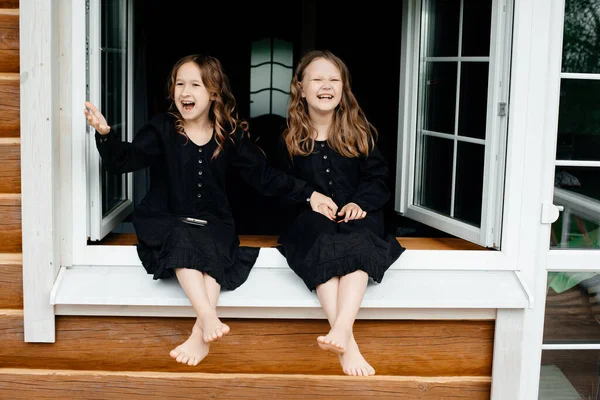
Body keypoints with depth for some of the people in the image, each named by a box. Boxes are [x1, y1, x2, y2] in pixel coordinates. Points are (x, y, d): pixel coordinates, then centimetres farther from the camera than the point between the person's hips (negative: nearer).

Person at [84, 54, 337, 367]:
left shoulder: (230, 136, 3)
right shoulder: (162, 130, -2)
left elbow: (264, 175, 8)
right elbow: (124, 160, -11)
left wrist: (307, 194, 2)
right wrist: (105, 135, -32)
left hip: (213, 223, 1)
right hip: (166, 221, -1)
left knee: (212, 245, -31)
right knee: (182, 238, -34)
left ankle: (200, 334, -38)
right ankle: (209, 318, -45)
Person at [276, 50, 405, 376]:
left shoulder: (360, 131, 9)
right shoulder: (290, 138, 9)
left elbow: (377, 178, 8)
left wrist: (360, 203, -12)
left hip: (355, 214, 1)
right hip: (311, 217, 0)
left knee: (358, 242, -36)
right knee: (320, 243, -35)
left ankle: (342, 328, -52)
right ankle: (347, 343, -45)